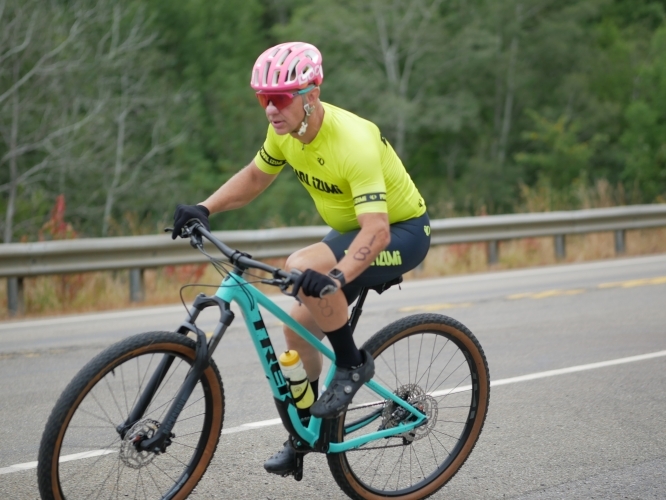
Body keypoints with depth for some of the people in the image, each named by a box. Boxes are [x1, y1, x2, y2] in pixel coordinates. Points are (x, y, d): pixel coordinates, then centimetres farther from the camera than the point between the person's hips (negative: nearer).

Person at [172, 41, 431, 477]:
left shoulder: (352, 142, -34)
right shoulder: (285, 130, -10)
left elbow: (376, 230, -41)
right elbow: (255, 177, 9)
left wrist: (336, 278, -57)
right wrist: (204, 209, -6)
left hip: (401, 233, -8)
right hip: (350, 229, 8)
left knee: (303, 268, -31)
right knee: (299, 327, 2)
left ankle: (353, 365, -11)